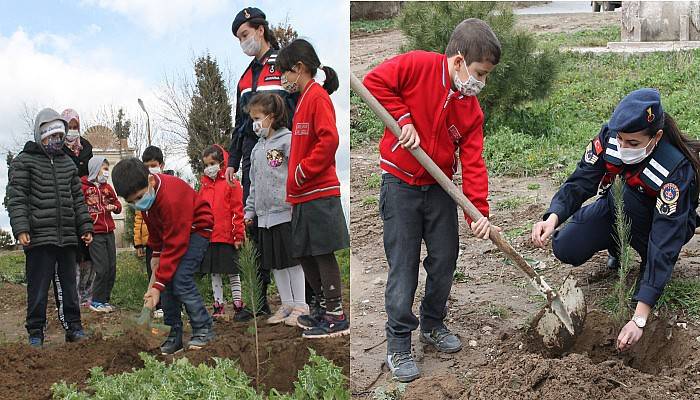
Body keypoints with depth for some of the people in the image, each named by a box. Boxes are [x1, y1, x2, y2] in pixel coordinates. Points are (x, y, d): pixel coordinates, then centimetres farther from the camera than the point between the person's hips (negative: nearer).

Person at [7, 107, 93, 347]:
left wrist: (85, 227, 13)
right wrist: (20, 228, -17)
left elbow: (78, 200, 20)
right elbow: (16, 199, -6)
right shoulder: (24, 161, 1)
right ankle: (35, 333, 9)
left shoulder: (67, 163, 17)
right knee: (38, 288, 0)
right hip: (39, 237, -5)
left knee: (70, 285, 9)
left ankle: (73, 328, 17)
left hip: (67, 237, 5)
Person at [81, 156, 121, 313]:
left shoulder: (107, 187, 15)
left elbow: (118, 204, 22)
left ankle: (105, 299, 19)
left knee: (112, 269, 6)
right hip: (95, 234, -6)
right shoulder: (83, 187, -5)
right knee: (102, 269, -9)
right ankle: (96, 301, 5)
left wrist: (114, 207, 0)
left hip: (109, 232, 7)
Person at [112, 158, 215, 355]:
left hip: (196, 229, -8)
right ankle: (174, 336, 3)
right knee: (168, 280, -3)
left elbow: (174, 246, -33)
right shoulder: (145, 192, -11)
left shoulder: (171, 198, -37)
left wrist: (158, 286, -32)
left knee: (180, 279, -21)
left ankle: (203, 330, -9)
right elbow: (153, 225, 11)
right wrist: (156, 253, 10)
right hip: (171, 231, 8)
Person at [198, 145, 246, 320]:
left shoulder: (231, 184, -4)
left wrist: (239, 235, -10)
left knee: (232, 272, 2)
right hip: (208, 237, 5)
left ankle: (238, 305, 10)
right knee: (214, 273, 10)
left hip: (227, 237, -5)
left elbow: (237, 211, -7)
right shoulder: (204, 186, 13)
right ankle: (218, 307, 18)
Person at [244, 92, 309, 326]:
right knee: (274, 262, 11)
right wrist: (250, 210, 16)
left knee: (292, 259, 0)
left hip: (286, 213, -7)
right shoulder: (258, 148, 15)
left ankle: (300, 306, 10)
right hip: (264, 215, 7)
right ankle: (287, 304, 22)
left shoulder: (288, 140, -7)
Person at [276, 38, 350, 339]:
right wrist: (294, 183, 14)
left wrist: (302, 171, -16)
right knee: (305, 255, 13)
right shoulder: (304, 99, 18)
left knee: (323, 253, -4)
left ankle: (336, 317, 4)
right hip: (304, 195, 9)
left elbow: (329, 139, -21)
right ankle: (324, 309, 25)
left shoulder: (317, 96, -9)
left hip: (319, 194, -9)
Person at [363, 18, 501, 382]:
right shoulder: (416, 65, -15)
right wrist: (403, 118, -21)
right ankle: (398, 347, 12)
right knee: (403, 267, -2)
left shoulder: (471, 109, -2)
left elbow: (473, 163, -4)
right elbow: (374, 82, -16)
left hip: (440, 188, 5)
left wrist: (478, 213, -13)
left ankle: (433, 325, 36)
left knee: (445, 260, 12)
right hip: (400, 184, -5)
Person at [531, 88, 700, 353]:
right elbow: (580, 182, -22)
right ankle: (620, 247, 14)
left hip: (667, 220, -4)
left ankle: (648, 261, -10)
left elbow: (665, 241, -41)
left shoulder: (676, 169, -37)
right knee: (566, 249, -16)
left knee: (625, 193, -35)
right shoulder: (609, 136, -25)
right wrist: (553, 217, -47)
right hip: (618, 209, 4)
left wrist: (639, 319, -46)